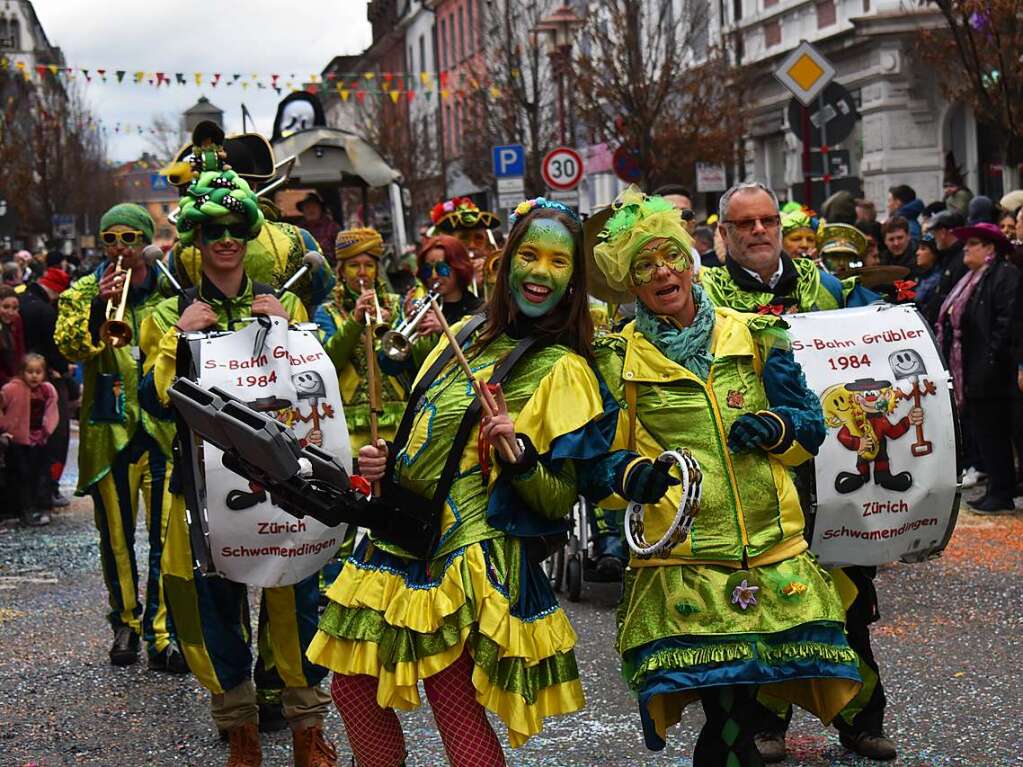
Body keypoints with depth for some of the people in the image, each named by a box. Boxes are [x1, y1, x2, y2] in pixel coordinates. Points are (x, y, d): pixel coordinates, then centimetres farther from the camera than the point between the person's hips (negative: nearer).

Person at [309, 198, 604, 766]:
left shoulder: (562, 371, -7)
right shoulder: (468, 336, 12)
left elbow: (560, 502, -10)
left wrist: (518, 454, -27)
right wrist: (388, 462, 6)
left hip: (467, 558, -7)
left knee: (454, 703, -12)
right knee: (353, 689, 9)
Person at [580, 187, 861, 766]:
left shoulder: (754, 337, 10)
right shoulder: (617, 362, 4)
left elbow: (811, 427, 14)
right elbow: (596, 467, 6)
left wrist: (773, 427, -8)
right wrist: (631, 475, -16)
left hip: (773, 556, 2)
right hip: (681, 565, -2)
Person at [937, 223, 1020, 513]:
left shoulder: (1005, 275, -10)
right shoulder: (971, 279, 20)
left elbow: (1007, 321, -19)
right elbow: (954, 322, 21)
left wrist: (992, 358, -22)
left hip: (990, 376, -9)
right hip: (970, 374, 9)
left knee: (993, 433, -5)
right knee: (982, 432, 11)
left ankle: (1001, 494, 1)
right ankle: (997, 490, 17)